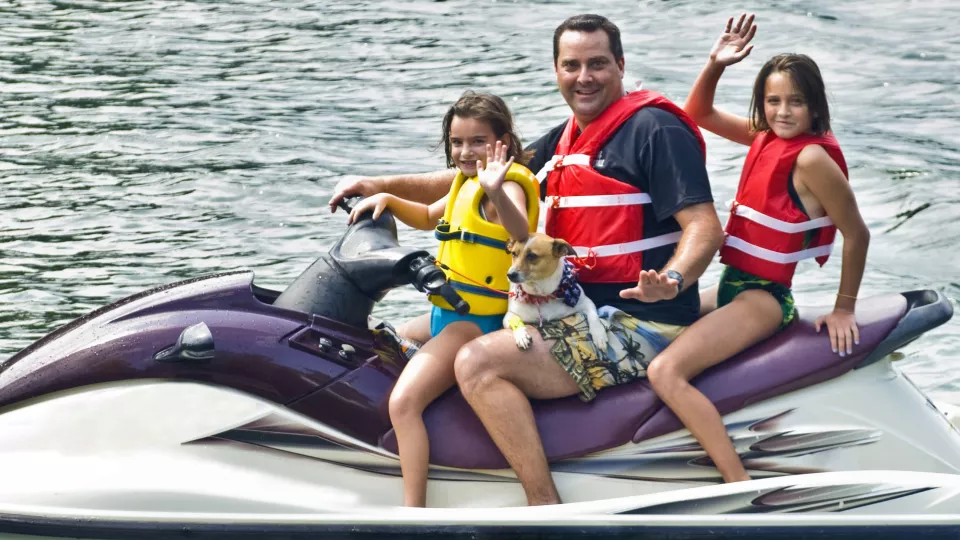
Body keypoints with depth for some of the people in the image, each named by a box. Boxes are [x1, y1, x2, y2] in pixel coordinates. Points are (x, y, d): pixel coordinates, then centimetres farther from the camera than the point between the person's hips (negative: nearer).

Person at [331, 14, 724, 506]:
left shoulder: (654, 127, -11)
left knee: (477, 364, -25)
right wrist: (385, 186, 15)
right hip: (584, 313, 10)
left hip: (640, 325, -10)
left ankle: (547, 509, -24)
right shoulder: (563, 141, 15)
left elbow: (705, 227, -19)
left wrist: (670, 281, -39)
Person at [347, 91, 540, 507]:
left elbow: (521, 232, -37)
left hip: (478, 323, -11)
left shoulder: (508, 184, -16)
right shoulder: (469, 183, 15)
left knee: (404, 401, -27)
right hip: (447, 312, 11)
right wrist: (388, 201, 15)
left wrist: (497, 192, -56)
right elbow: (430, 218, 32)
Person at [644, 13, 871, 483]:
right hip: (732, 287, 10)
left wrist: (844, 309, -5)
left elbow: (856, 234, -14)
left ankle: (743, 492, -33)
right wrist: (715, 65, -1)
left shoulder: (812, 157, -18)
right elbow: (698, 114, 17)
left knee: (665, 372, -27)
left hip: (762, 298, -10)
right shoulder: (764, 137, 7)